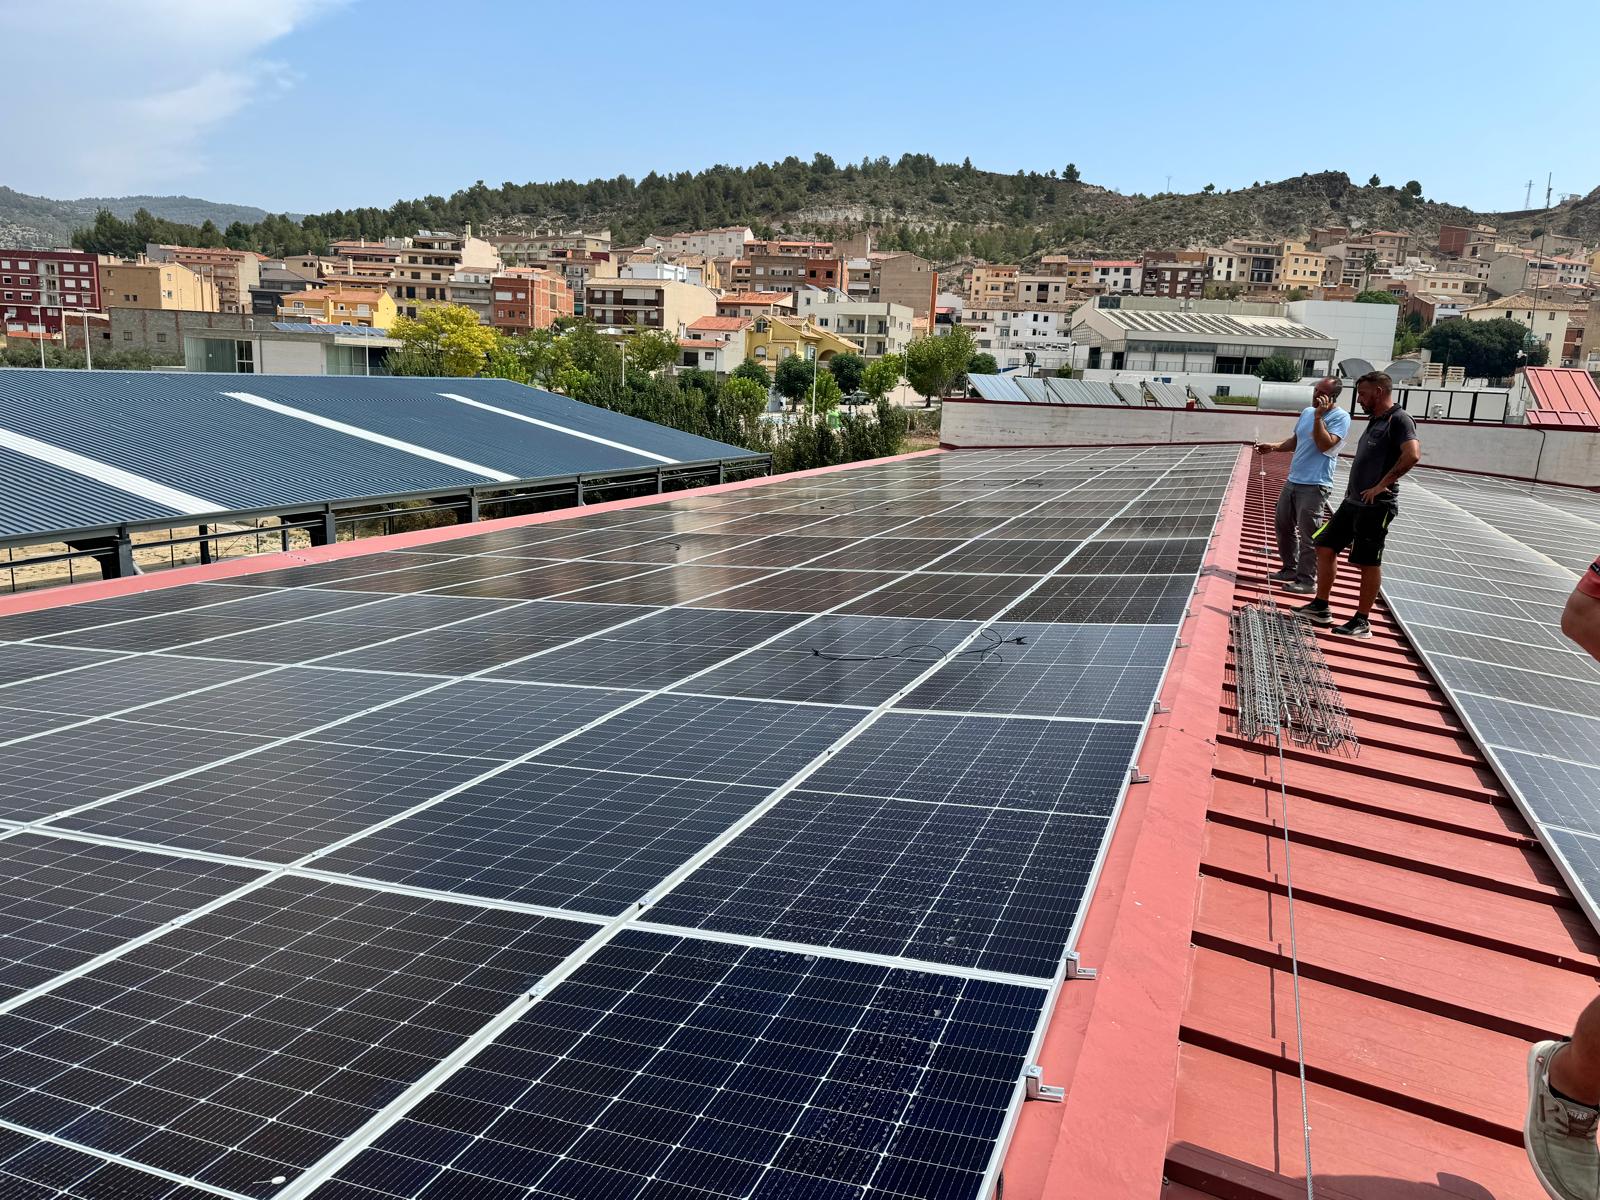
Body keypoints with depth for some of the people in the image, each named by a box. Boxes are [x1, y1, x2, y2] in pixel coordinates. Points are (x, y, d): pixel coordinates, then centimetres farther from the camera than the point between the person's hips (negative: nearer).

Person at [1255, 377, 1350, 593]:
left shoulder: (1340, 417, -11)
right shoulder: (1307, 412, 12)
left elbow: (1324, 445, -23)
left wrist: (1318, 417, -24)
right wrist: (1273, 447, 9)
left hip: (1315, 485, -8)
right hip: (1293, 480, 8)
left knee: (1308, 534, -5)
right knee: (1283, 525, 15)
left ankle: (1307, 580, 3)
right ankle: (1290, 569, 28)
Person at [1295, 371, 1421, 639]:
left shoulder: (1399, 420, -13)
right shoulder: (1375, 420, 16)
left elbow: (1412, 455, -27)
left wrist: (1382, 485, -24)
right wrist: (1352, 487, 16)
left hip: (1375, 506, -10)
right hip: (1353, 501, 10)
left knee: (1369, 563, -2)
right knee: (1325, 546, 11)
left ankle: (1362, 622, 6)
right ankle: (1321, 608, 20)